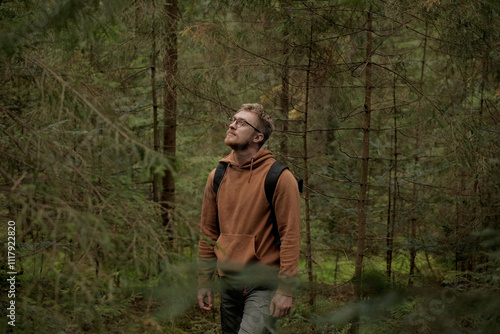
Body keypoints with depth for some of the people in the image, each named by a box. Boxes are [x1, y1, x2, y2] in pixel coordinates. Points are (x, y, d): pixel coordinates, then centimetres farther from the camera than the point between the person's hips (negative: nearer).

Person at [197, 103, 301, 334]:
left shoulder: (279, 178, -11)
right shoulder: (217, 176, 6)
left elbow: (290, 235, -13)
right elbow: (208, 232, 11)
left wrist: (286, 289, -17)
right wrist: (204, 281, 10)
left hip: (264, 284, -6)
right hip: (228, 281, 6)